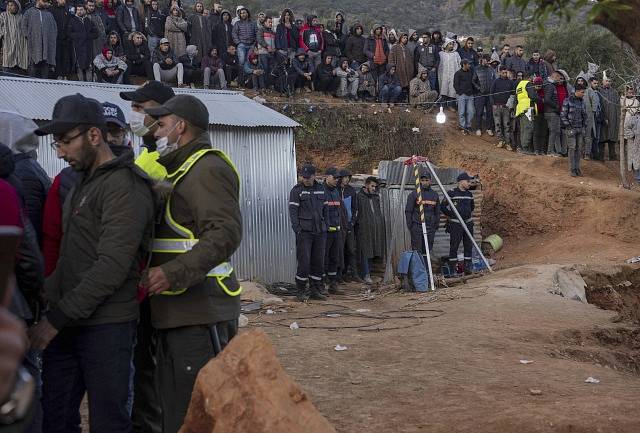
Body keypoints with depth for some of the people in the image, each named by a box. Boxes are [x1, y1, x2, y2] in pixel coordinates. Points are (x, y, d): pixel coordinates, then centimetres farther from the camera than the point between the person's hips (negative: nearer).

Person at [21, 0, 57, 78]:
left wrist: (53, 38, 9)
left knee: (46, 66, -2)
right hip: (34, 42, -3)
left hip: (47, 44, 3)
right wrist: (27, 36, -5)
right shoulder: (29, 12, 12)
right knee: (34, 64, -8)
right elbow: (24, 25, 7)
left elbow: (55, 27, 22)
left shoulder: (49, 14, 22)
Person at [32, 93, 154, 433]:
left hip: (105, 326, -8)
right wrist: (49, 293, 7)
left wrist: (58, 318, -17)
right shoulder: (83, 183, 18)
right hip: (67, 326, 9)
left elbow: (112, 268, -20)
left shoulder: (124, 186, -12)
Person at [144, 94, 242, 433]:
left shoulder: (208, 169, -11)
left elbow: (226, 234, -23)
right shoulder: (178, 170, 21)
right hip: (174, 314, 10)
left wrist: (174, 273, -28)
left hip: (201, 313, -10)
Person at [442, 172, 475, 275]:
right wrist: (451, 215, -1)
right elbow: (442, 206, -5)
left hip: (468, 223, 6)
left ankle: (467, 267, 13)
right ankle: (452, 268, 1)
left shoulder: (469, 194, 10)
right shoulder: (452, 193, -9)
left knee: (468, 246, 6)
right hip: (456, 224, -6)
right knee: (454, 246, -4)